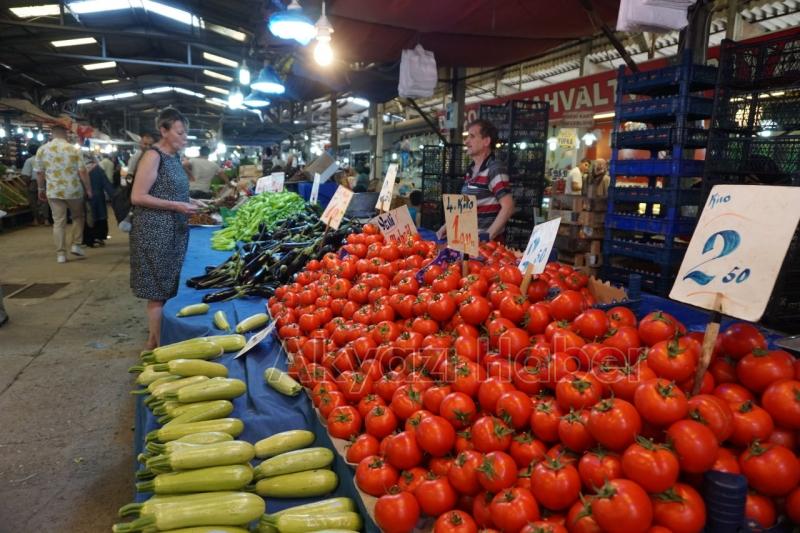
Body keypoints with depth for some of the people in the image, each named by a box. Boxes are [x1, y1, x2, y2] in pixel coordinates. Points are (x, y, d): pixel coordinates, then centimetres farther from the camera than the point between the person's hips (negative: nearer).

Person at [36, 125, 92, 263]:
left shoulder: (42, 150, 2)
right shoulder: (74, 149, -6)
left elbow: (39, 172, 7)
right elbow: (82, 172, -9)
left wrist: (41, 189, 21)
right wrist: (88, 189, 0)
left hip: (53, 191, 2)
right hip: (73, 190, -2)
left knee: (59, 222, 5)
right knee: (78, 217, 19)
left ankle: (61, 254, 5)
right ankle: (75, 245, 10)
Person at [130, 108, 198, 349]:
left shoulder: (174, 156, 13)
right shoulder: (153, 156, -12)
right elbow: (137, 197, -16)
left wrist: (191, 203, 9)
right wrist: (176, 206, -19)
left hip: (174, 232, 9)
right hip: (155, 233, -8)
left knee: (169, 289, 13)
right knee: (158, 292, -1)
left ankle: (154, 340, 25)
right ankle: (160, 345, 9)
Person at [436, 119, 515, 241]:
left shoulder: (494, 170, -12)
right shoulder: (471, 171, 13)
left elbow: (508, 207, -20)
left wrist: (487, 236, -22)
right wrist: (447, 226, 11)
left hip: (488, 243, -7)